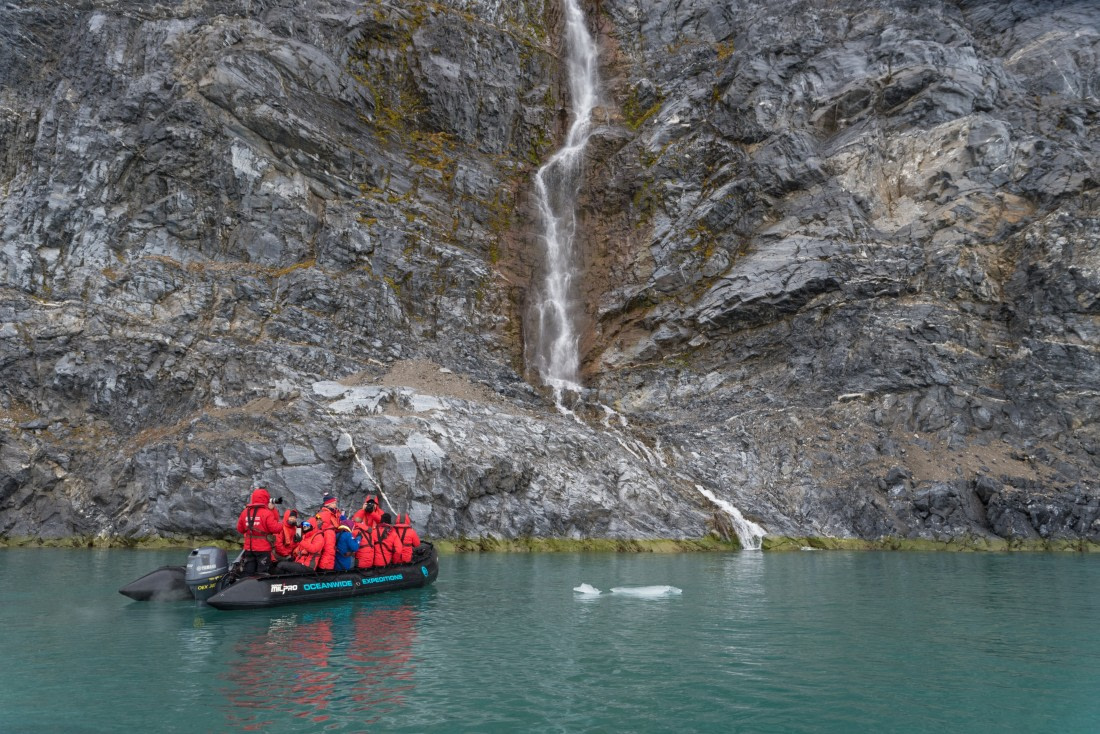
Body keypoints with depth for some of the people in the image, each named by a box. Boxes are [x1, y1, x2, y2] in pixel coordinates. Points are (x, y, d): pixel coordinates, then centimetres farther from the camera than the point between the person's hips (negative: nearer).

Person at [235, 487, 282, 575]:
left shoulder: (245, 512, 3)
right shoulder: (267, 513, -15)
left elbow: (240, 529, 10)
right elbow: (275, 528, -17)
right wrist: (281, 524, 2)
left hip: (248, 548, 5)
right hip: (263, 548, -5)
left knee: (248, 574, 12)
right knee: (262, 574, 2)